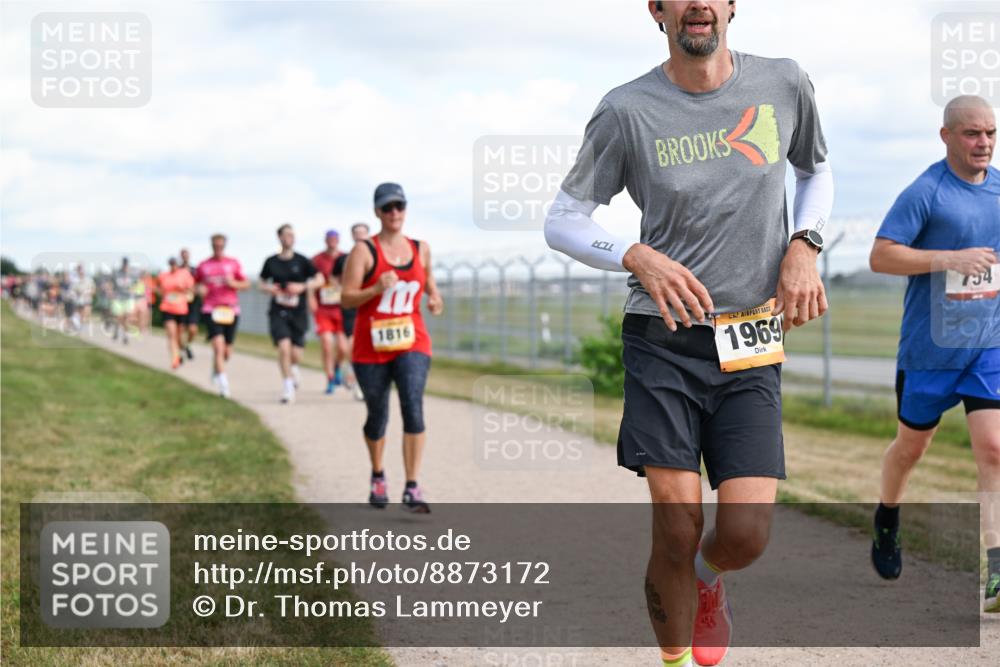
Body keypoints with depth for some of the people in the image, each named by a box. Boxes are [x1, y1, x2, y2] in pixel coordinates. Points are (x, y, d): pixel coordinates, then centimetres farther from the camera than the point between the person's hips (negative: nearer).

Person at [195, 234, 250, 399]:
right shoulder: (203, 266, 7)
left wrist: (234, 283, -11)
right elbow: (196, 283, 19)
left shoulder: (234, 264, 8)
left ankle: (215, 370, 41)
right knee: (219, 347, -18)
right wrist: (199, 289, -4)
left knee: (227, 351, 8)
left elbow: (246, 284, 9)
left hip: (231, 310, 2)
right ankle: (223, 385, -20)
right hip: (211, 309, -2)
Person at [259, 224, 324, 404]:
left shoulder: (302, 261, 0)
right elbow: (262, 283, 17)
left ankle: (293, 368, 39)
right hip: (278, 312, 0)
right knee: (284, 347, -17)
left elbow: (319, 279, 2)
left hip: (298, 312, 0)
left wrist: (303, 286, -13)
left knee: (296, 354, 2)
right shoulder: (271, 262, 4)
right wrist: (268, 288, -5)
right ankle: (287, 385, -4)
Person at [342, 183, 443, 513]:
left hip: (411, 343, 1)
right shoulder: (364, 251, -4)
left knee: (413, 407, -19)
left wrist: (434, 296, 6)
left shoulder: (421, 249, 7)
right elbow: (346, 299, -8)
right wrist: (376, 289, -25)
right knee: (377, 416, 10)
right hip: (371, 347, -1)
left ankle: (412, 489, -20)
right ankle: (377, 477, 38)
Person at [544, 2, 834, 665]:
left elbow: (818, 171, 21)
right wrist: (637, 257, -16)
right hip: (662, 341, -1)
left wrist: (804, 245, 2)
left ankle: (707, 581, 30)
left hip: (752, 349, 2)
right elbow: (563, 220, 3)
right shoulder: (628, 112, -5)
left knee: (745, 535, -7)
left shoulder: (784, 85, 2)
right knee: (677, 529, -7)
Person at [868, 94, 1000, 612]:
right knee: (911, 445, 14)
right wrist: (949, 260, -23)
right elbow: (880, 256, -16)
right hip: (929, 347, -3)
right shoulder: (925, 192, -11)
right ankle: (887, 521, 43)